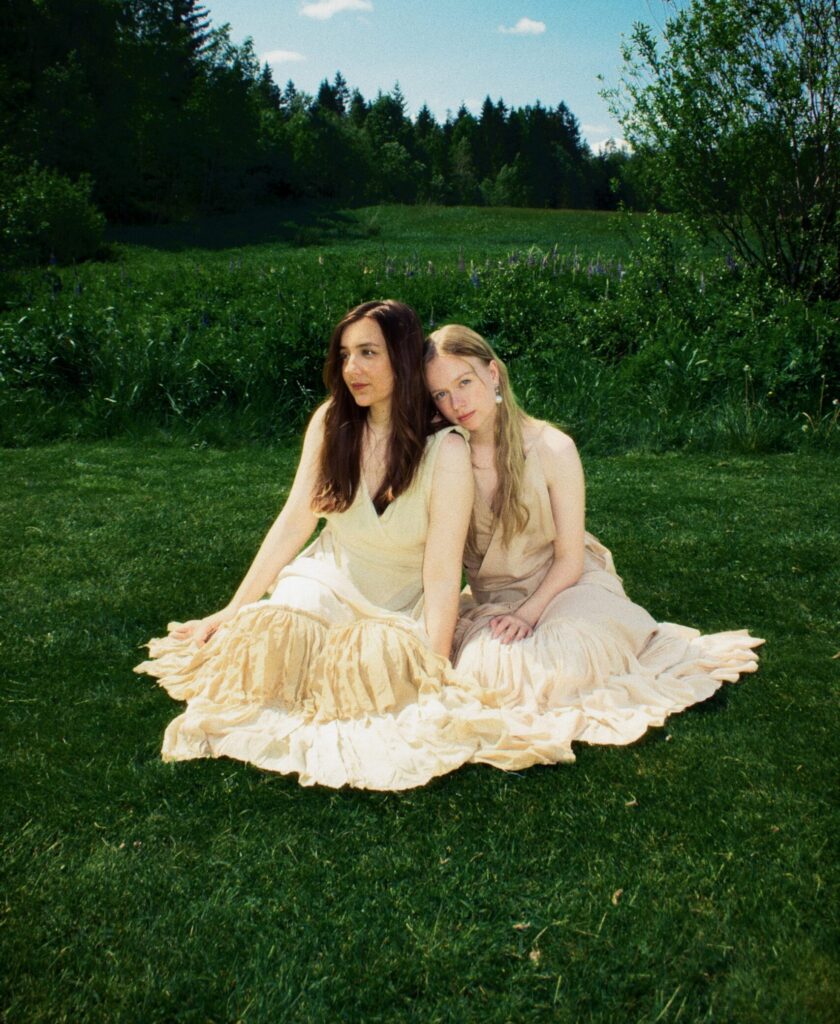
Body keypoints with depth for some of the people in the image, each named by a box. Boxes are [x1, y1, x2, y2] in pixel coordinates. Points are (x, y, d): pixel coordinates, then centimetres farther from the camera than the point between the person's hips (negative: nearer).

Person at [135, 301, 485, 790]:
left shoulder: (446, 450, -18)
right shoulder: (332, 423, -7)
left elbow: (442, 574, -18)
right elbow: (292, 524, -3)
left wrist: (434, 679, -22)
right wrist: (232, 612, -4)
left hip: (401, 610, -2)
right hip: (329, 579, 2)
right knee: (270, 632, -29)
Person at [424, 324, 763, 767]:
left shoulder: (551, 448, -13)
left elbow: (569, 558, -9)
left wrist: (528, 613, -21)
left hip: (561, 586, -2)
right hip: (488, 596, 2)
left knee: (547, 667, -32)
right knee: (483, 663, -29)